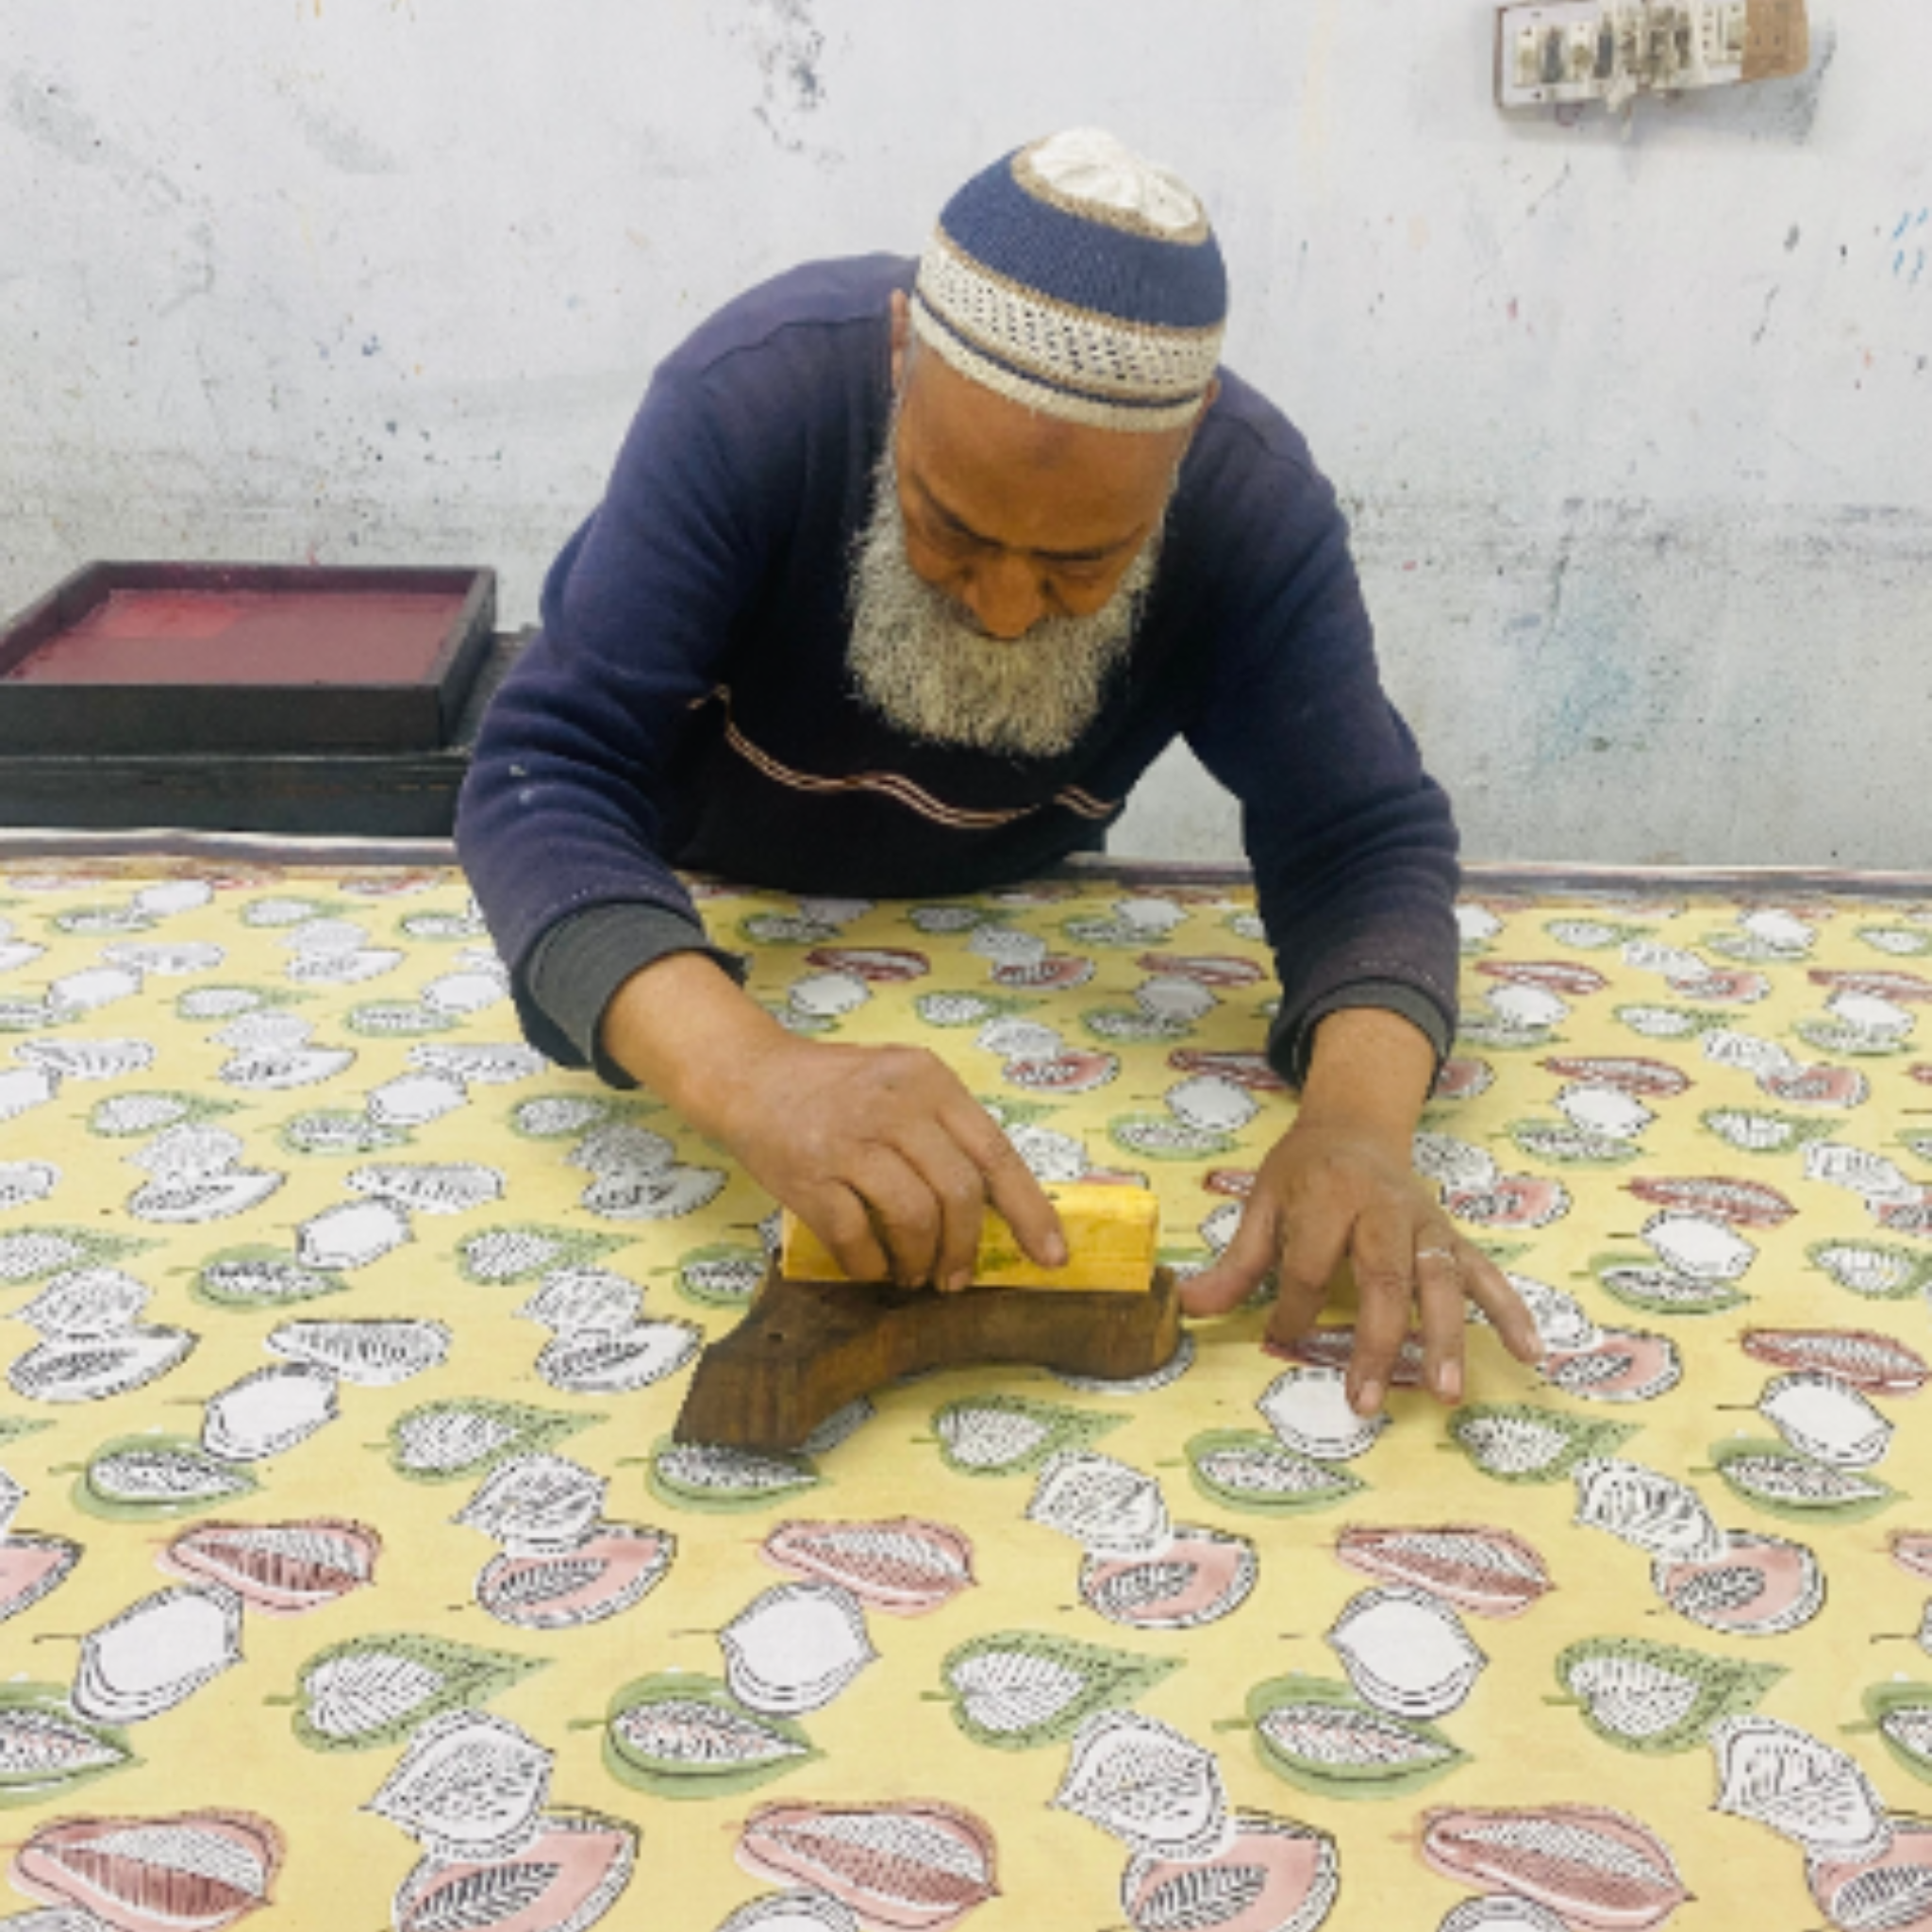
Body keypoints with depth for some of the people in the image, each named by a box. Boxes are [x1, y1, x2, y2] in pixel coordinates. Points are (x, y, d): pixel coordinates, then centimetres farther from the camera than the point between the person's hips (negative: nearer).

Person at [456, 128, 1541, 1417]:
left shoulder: (1258, 501, -28)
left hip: (1001, 920, 2)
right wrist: (748, 1070, -60)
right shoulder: (750, 396, -35)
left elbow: (1362, 835, -27)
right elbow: (548, 772, -40)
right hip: (694, 901, -1)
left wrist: (1360, 1118, -49)